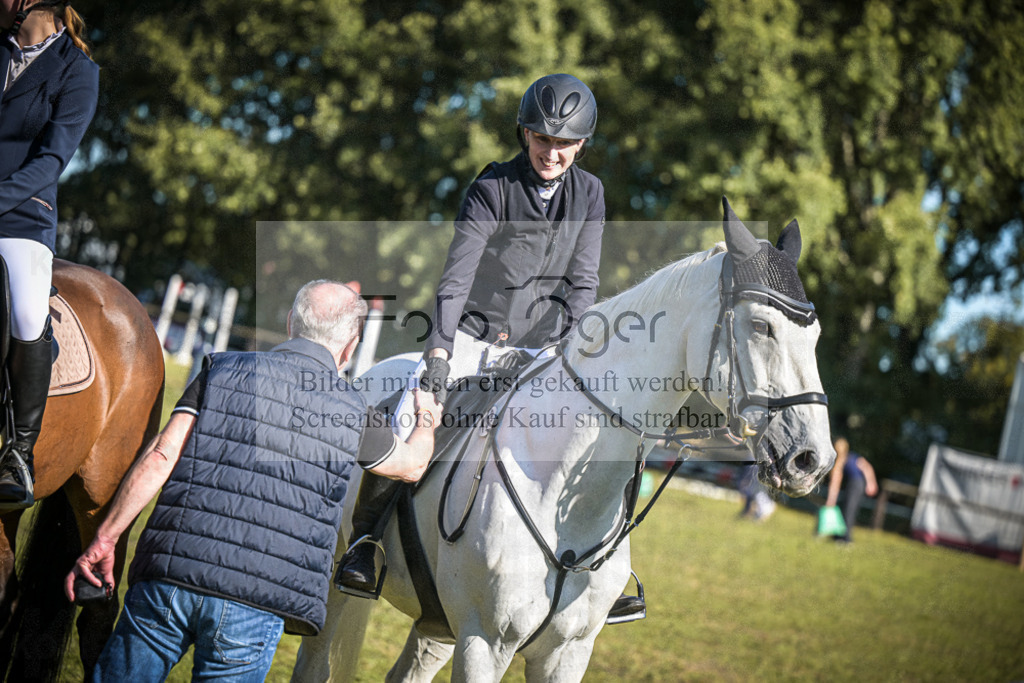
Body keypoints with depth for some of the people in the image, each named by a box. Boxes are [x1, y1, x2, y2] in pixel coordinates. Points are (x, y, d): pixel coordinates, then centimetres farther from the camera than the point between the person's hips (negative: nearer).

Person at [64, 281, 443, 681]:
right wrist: (427, 421, 50)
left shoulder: (222, 370, 8)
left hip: (168, 577, 1)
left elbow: (160, 457, 0)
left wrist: (104, 539, 3)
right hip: (254, 608, -1)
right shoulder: (354, 414, 8)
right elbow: (411, 466, 28)